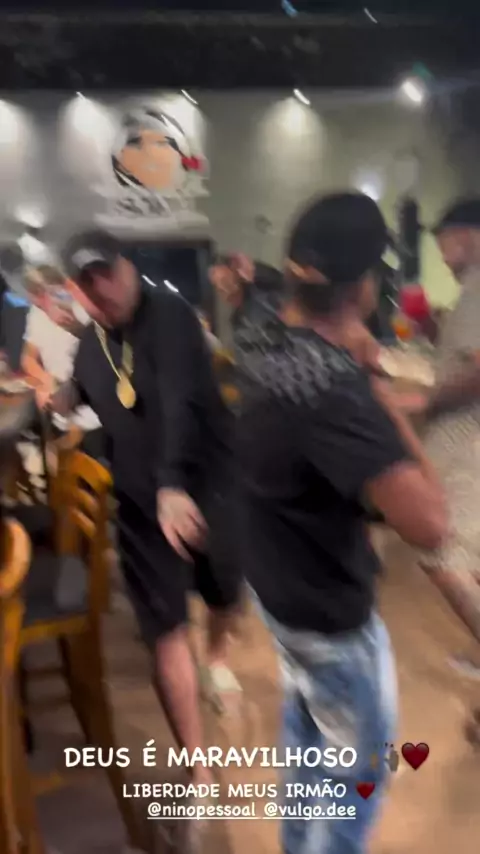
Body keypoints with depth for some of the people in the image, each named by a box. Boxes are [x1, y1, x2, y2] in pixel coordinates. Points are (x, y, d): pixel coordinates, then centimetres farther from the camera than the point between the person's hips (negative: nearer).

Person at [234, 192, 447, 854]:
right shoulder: (337, 387, -33)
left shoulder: (279, 357, -4)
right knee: (361, 760, 15)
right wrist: (393, 413, -26)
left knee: (307, 718, 30)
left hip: (281, 583, 9)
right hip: (328, 606, -9)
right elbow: (427, 524, -38)